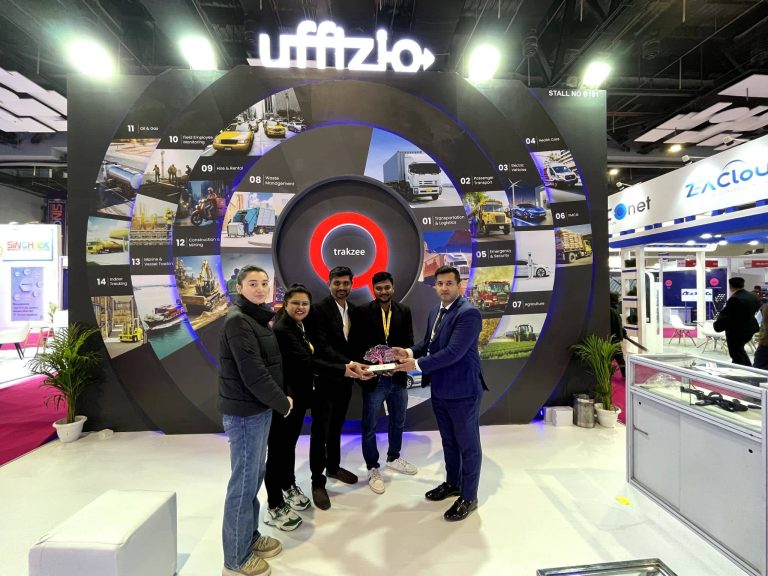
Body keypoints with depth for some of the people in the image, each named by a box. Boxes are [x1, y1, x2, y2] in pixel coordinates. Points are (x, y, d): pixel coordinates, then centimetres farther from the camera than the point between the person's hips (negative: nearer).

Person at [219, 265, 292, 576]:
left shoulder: (256, 318, 13)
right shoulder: (238, 321, -18)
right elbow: (253, 374, -23)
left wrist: (278, 399, 2)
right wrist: (282, 402, -13)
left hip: (258, 408, 9)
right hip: (246, 412, -9)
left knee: (254, 476, 20)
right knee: (244, 482, 3)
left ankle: (250, 537, 37)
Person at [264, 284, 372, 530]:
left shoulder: (300, 328, 9)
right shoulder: (281, 330, -21)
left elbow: (311, 358, 5)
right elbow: (307, 362, -30)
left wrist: (346, 365, -7)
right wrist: (345, 370, -34)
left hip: (298, 396, 9)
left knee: (289, 445, 23)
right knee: (278, 449, 4)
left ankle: (289, 487, 41)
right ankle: (275, 508, 20)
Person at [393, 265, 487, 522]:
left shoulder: (468, 313, -21)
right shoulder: (435, 312, 8)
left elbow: (453, 352, -27)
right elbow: (427, 342, 14)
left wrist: (417, 364, -25)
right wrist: (410, 351, -6)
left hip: (462, 390, -8)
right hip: (440, 389, 8)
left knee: (468, 444, 10)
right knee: (449, 441, 23)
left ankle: (469, 497, 26)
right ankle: (452, 483, 42)